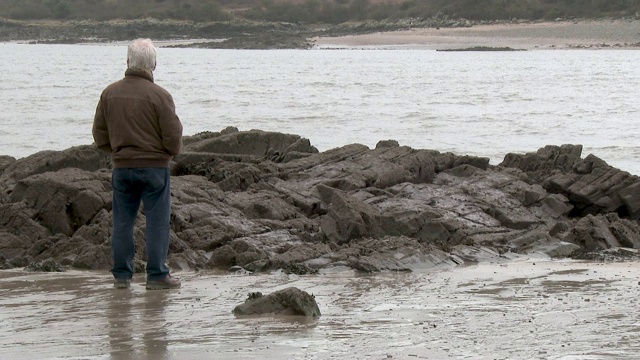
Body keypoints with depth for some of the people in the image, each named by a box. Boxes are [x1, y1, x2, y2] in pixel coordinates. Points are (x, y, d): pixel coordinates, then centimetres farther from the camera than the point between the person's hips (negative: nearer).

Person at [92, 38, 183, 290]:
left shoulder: (110, 93, 1)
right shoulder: (159, 96, -14)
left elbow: (99, 134, 7)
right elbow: (173, 137, -12)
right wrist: (170, 153, 10)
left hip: (121, 166, 4)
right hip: (155, 166, -4)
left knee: (123, 222, 10)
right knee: (157, 221, 2)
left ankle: (121, 275, 12)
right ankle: (157, 276, 2)